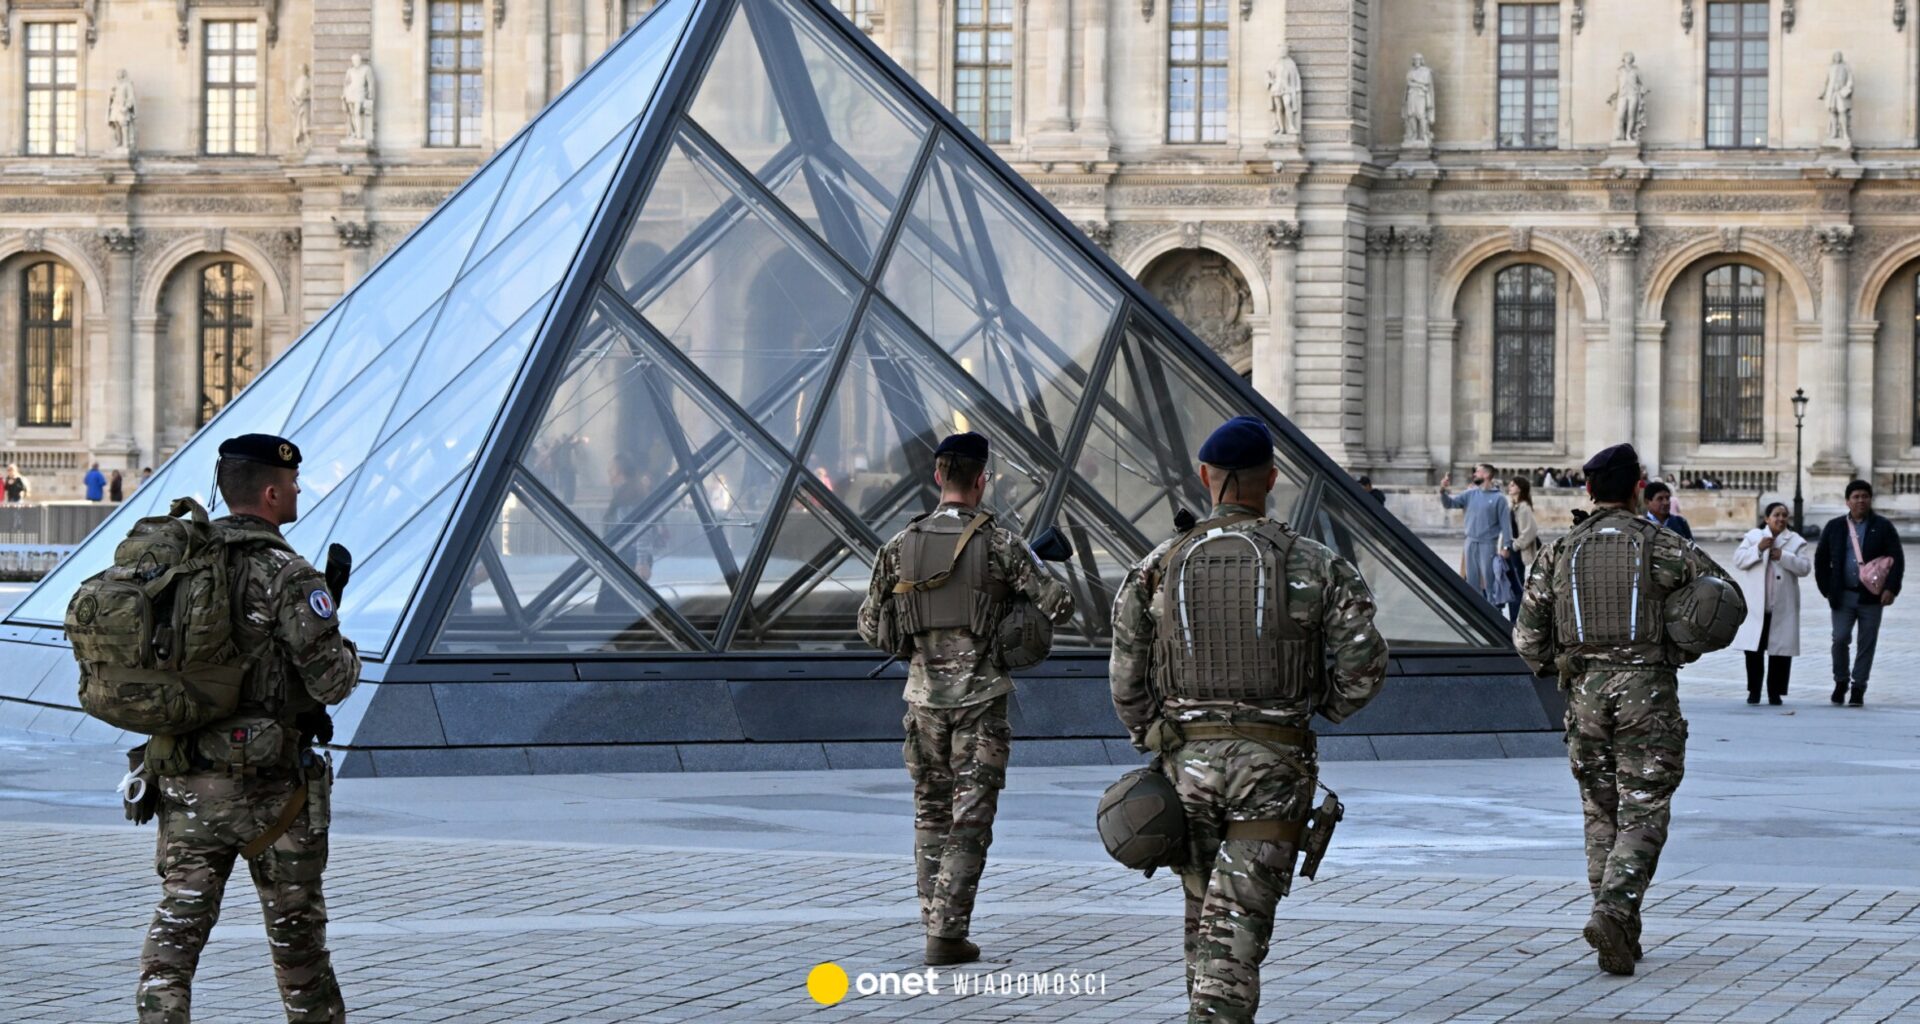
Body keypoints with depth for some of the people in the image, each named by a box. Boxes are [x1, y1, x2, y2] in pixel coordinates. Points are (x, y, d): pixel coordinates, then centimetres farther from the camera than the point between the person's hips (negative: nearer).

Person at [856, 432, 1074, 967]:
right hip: (982, 697, -3)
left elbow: (871, 628, 8)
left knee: (930, 814, 16)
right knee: (969, 820, 0)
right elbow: (1060, 606, -9)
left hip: (925, 696, 3)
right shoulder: (999, 543, -8)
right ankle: (947, 935, -5)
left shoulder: (901, 546, 1)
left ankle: (936, 921, 15)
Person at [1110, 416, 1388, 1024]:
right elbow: (1365, 661, -7)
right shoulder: (1313, 566, -3)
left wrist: (1154, 746, 17)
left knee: (1202, 912, 19)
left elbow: (1127, 680, 1)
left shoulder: (1158, 568, 1)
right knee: (1237, 927, -3)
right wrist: (1325, 706, 13)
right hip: (1272, 767, -2)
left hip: (1188, 761, 2)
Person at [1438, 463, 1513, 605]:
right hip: (1471, 543, 5)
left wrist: (1505, 546, -13)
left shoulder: (1498, 498, -5)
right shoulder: (1470, 494, 9)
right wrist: (1443, 491, -12)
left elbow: (1505, 523, -7)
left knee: (1488, 580, -4)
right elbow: (1449, 503, 8)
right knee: (1472, 580, 10)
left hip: (1488, 545, -5)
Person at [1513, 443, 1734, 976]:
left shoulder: (1559, 552, 6)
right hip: (1647, 692, -3)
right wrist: (1682, 645, 17)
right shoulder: (1662, 545, -1)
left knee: (1601, 814, 13)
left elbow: (1527, 637, 5)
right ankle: (1614, 910, -21)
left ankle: (1621, 934, 11)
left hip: (1585, 692, 3)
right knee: (1643, 814, -1)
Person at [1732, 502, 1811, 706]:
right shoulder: (1753, 536, 10)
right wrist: (1758, 549, -14)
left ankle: (1775, 692, 8)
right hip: (1755, 605, 0)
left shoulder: (1796, 541, 8)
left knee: (1780, 650, 1)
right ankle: (1754, 691, 8)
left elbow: (1805, 567, -3)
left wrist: (1783, 556, -14)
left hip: (1782, 607, 0)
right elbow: (1738, 560, -1)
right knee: (1754, 649, 0)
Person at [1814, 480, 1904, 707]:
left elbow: (1897, 559, -1)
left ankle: (1858, 688, 10)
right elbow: (1821, 559, 13)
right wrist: (1827, 589, 4)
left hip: (1872, 596, -1)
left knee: (1867, 644, 2)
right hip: (1843, 596, 1)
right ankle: (1841, 681, 13)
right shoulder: (1834, 527, 8)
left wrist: (1891, 588, -12)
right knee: (1840, 638, -7)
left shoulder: (1883, 527, 3)